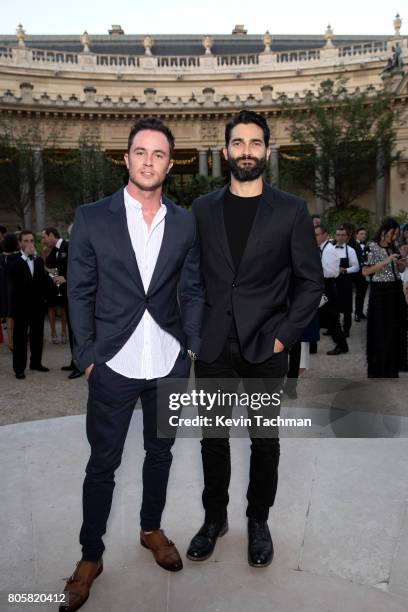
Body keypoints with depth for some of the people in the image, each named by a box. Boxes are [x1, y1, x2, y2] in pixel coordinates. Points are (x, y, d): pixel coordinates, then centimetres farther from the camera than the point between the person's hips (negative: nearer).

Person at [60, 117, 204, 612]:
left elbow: (192, 291, 8)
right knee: (102, 464, 9)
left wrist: (192, 345, 0)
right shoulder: (92, 218, -3)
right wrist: (87, 356, -5)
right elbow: (80, 292, -2)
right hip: (114, 364, -2)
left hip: (170, 364, 3)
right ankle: (90, 556, 29)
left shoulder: (185, 223, 4)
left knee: (160, 452, 18)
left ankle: (151, 529, 41)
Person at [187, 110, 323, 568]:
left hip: (266, 347, -1)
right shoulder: (202, 209, 6)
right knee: (213, 438, 13)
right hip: (213, 346, 2)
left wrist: (284, 336, -7)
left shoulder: (291, 211, -1)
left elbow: (310, 281, 0)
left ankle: (258, 521, 32)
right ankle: (214, 517, 33)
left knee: (264, 441, 12)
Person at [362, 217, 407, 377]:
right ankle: (379, 367, 10)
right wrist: (385, 261, -18)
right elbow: (365, 272, -15)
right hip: (380, 291, -7)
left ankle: (394, 363, 24)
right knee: (381, 331, -1)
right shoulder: (372, 247, -9)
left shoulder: (393, 248, 12)